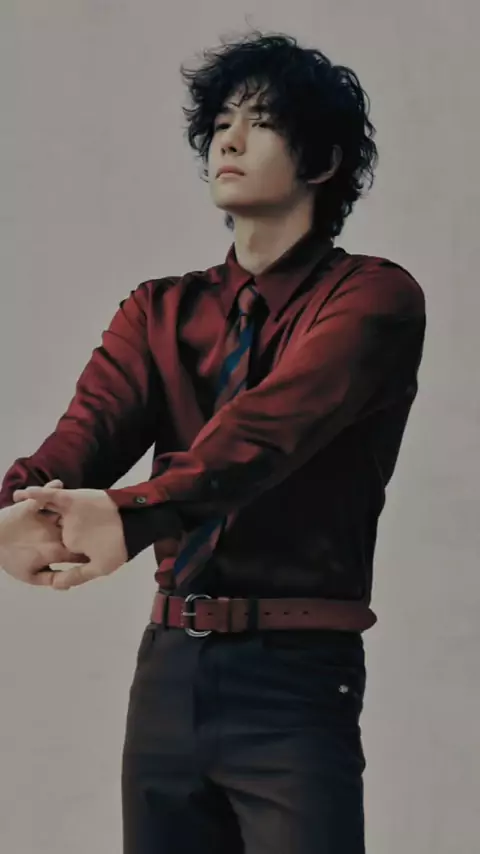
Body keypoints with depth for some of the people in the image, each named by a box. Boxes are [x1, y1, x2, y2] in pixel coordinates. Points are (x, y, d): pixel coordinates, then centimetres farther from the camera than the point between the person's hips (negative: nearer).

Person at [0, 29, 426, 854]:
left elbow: (274, 422, -22)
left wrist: (132, 515, -39)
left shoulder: (372, 296, -3)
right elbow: (95, 420, -7)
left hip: (296, 677, -5)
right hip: (168, 670, 5)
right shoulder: (159, 311, 14)